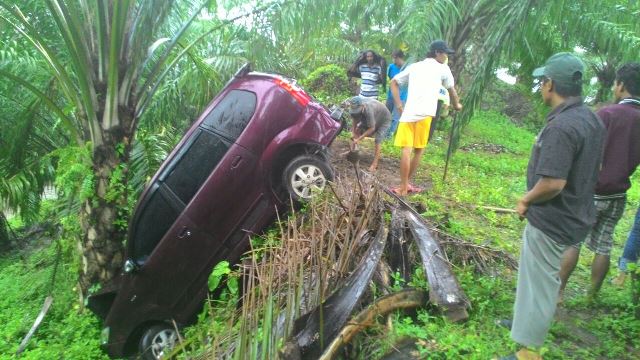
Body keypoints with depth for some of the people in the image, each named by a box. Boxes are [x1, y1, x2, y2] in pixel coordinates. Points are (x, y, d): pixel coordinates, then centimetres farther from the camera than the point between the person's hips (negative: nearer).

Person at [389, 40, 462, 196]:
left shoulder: (414, 66, 21)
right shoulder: (443, 68, 12)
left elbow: (394, 82, 18)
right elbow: (451, 90, 25)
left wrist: (398, 105, 14)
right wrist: (457, 105, 43)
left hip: (408, 112, 3)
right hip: (424, 113, -3)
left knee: (406, 149, 0)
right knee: (419, 150, 9)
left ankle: (403, 187, 2)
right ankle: (406, 184, 16)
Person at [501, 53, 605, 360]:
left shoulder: (560, 126, -26)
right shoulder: (591, 120, 5)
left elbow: (552, 183, -31)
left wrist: (526, 201, -13)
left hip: (552, 220, -9)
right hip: (574, 214, 9)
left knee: (539, 282, 5)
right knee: (538, 276, 26)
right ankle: (526, 321, 47)